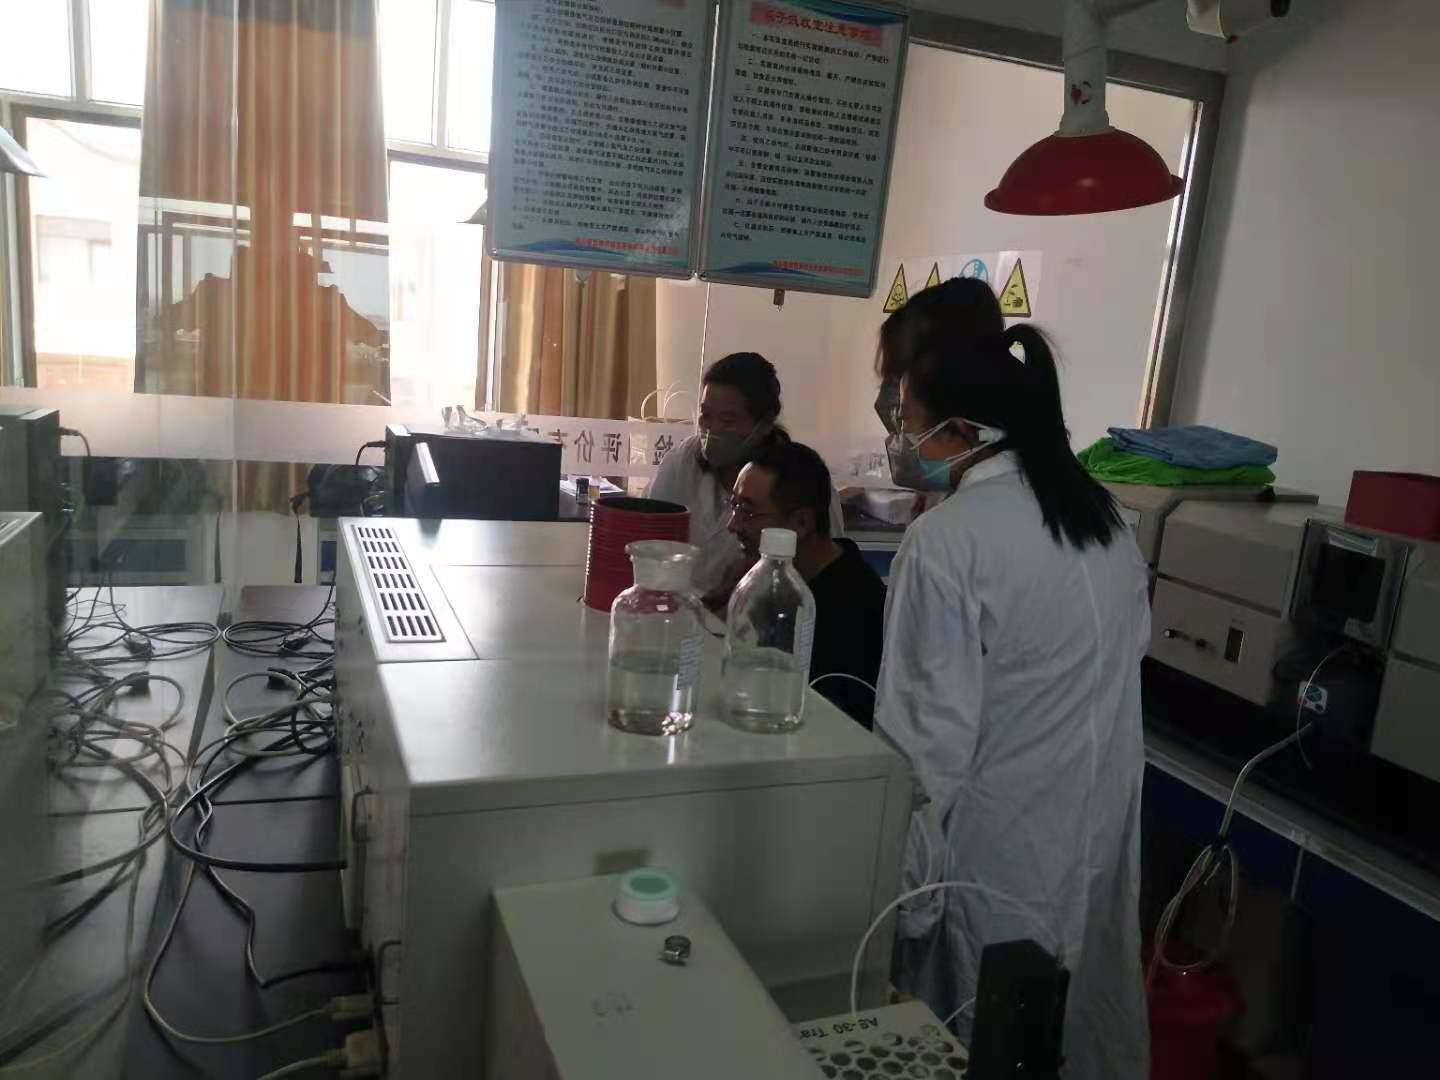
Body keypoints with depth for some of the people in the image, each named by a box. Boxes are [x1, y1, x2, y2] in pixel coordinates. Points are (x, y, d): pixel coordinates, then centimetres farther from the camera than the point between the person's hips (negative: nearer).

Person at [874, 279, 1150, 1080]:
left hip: (1000, 856, -7)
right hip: (1099, 843, 7)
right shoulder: (1100, 512, 1)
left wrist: (910, 885, -12)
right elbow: (1130, 647, 11)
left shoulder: (947, 539, -23)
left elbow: (933, 731, -21)